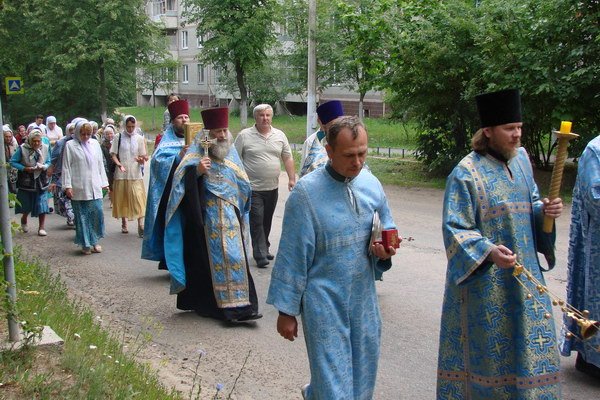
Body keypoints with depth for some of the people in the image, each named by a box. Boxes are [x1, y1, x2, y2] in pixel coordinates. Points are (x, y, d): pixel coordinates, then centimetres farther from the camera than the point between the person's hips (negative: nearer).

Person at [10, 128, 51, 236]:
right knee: (26, 205, 12)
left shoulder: (45, 148, -6)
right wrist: (25, 168, -19)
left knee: (42, 205, -4)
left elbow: (49, 162, 7)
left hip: (41, 181, 1)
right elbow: (13, 162, -7)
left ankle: (41, 228, 9)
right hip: (26, 181, -1)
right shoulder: (22, 148, -14)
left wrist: (44, 167, -15)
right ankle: (23, 220, 43)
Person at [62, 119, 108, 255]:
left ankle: (95, 241, 14)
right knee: (82, 216, 2)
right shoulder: (70, 145, -1)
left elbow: (100, 164, 15)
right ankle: (85, 244, 11)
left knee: (97, 212, -1)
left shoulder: (95, 144, 11)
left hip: (94, 187, 3)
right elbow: (66, 167, -2)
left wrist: (104, 182, 13)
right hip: (79, 188, -3)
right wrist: (67, 186, -8)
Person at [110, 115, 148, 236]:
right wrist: (119, 164, -18)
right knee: (122, 199, 9)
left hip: (135, 174, 0)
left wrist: (141, 160, -18)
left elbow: (144, 156, 5)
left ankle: (140, 225, -10)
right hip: (121, 174, 1)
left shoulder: (139, 138, 3)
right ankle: (124, 223, 25)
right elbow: (113, 154, 0)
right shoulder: (118, 137, 1)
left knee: (138, 199, -8)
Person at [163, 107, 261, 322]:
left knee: (234, 256, 1)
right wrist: (196, 171, -32)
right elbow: (182, 179, -15)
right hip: (207, 216, -4)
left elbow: (242, 183, 20)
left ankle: (240, 305, 5)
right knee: (211, 258, 1)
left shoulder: (231, 150, 10)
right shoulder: (197, 151, -5)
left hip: (230, 215, 4)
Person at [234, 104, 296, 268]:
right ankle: (260, 255, -1)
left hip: (272, 187, 4)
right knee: (257, 221, -4)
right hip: (253, 188, -4)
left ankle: (264, 249, 28)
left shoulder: (280, 136, 7)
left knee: (267, 221, 14)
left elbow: (288, 158, 10)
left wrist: (292, 178, 1)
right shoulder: (244, 136, -4)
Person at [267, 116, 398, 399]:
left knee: (363, 377, 19)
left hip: (364, 299, 6)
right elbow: (292, 256, -11)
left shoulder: (371, 184, 1)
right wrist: (286, 311, -7)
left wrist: (384, 249, -10)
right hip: (325, 304, -6)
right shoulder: (306, 192, -15)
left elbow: (387, 228, 14)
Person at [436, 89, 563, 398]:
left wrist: (544, 210, -5)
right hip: (486, 278, -7)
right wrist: (487, 251, -30)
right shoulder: (466, 173, -15)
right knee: (491, 348, 4)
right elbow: (455, 228, -16)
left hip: (525, 268, 7)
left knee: (531, 341, 13)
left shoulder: (520, 157, 6)